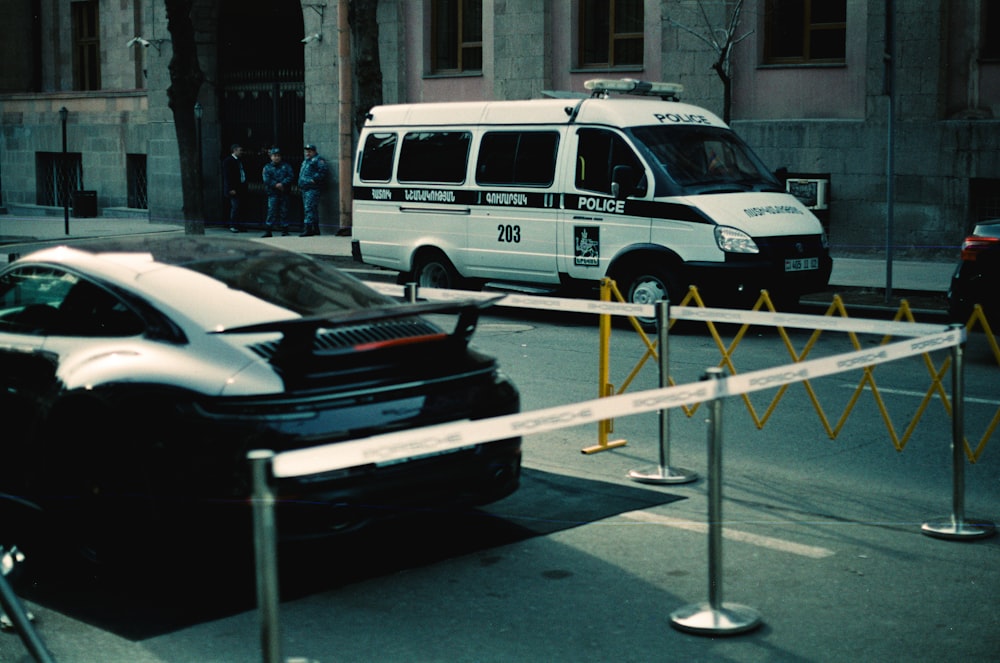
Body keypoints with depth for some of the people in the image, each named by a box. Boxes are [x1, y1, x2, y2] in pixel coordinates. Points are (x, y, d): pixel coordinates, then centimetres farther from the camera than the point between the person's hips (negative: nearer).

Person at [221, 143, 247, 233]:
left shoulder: (240, 160, 16)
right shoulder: (228, 161, -7)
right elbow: (227, 176, -12)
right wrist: (231, 189, -18)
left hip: (241, 188, 7)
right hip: (234, 189, -7)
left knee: (236, 207, 7)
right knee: (235, 206, -11)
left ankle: (235, 226, 9)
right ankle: (233, 226, -6)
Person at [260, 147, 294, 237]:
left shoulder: (286, 166, 10)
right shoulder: (267, 167, 8)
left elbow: (291, 177, -3)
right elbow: (266, 179, -4)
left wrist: (282, 184, -16)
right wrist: (276, 185, -17)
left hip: (284, 193, 1)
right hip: (273, 193, -1)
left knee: (284, 212, 3)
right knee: (271, 211, -7)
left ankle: (284, 231, 8)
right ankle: (268, 231, -5)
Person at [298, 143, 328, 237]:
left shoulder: (318, 160, -5)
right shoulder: (305, 161, 25)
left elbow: (323, 170, -20)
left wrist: (314, 179, -22)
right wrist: (300, 185, 21)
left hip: (312, 189, -10)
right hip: (305, 189, 10)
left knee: (309, 208, -16)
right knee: (308, 209, 12)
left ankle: (308, 228, -20)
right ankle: (316, 229, 17)